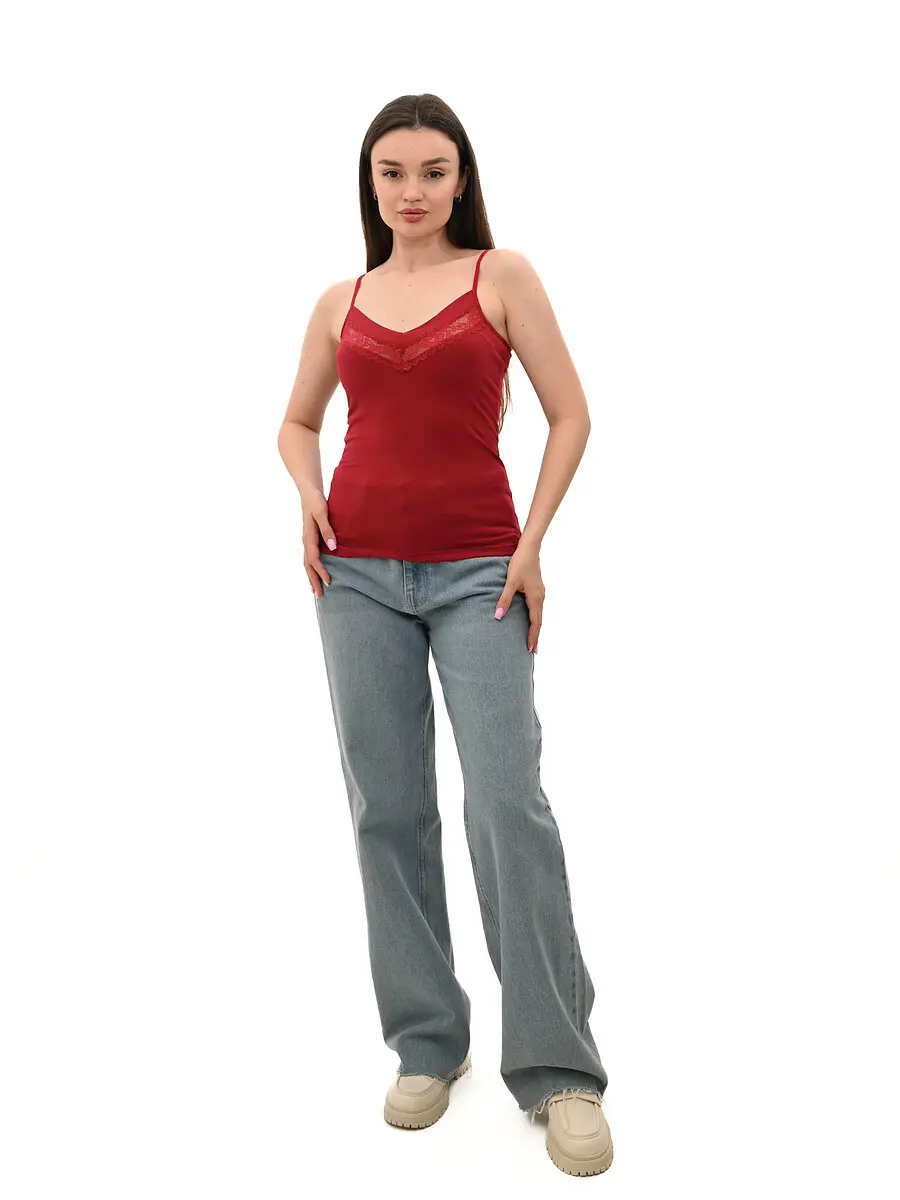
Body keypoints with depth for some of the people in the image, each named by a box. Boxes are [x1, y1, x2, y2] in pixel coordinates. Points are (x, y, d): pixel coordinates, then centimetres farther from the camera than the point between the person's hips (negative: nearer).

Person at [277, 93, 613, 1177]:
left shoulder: (502, 275, 5)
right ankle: (426, 1044, 19)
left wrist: (533, 541, -5)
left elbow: (570, 414, 4)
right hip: (361, 571, 3)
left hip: (478, 571, -3)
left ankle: (558, 1069, 6)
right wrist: (309, 497, 3)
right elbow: (297, 421, 24)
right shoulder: (340, 301, 13)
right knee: (388, 810, 4)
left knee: (508, 807, -8)